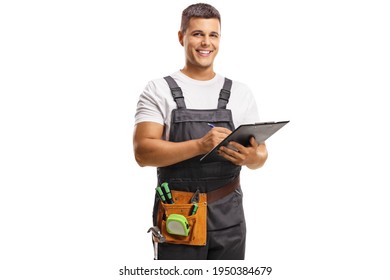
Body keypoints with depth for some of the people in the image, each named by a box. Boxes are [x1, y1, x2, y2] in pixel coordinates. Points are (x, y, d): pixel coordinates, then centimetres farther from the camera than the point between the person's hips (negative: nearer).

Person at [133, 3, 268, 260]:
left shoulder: (241, 93, 7)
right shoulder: (158, 91, -2)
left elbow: (260, 153, 8)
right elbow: (143, 152, -13)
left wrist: (251, 157, -17)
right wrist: (200, 145, -26)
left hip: (229, 217, 3)